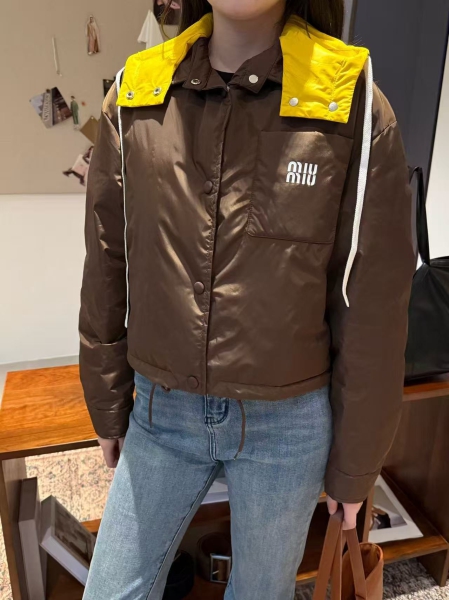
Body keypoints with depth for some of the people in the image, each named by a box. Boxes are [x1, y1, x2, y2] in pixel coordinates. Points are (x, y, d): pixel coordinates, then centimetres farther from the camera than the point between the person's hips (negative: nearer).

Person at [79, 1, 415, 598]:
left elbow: (373, 308, -8)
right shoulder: (134, 97, -4)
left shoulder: (354, 107, -12)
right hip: (161, 414, 2)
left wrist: (354, 465, 0)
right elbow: (107, 271, 3)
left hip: (290, 423, -1)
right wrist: (108, 408, 10)